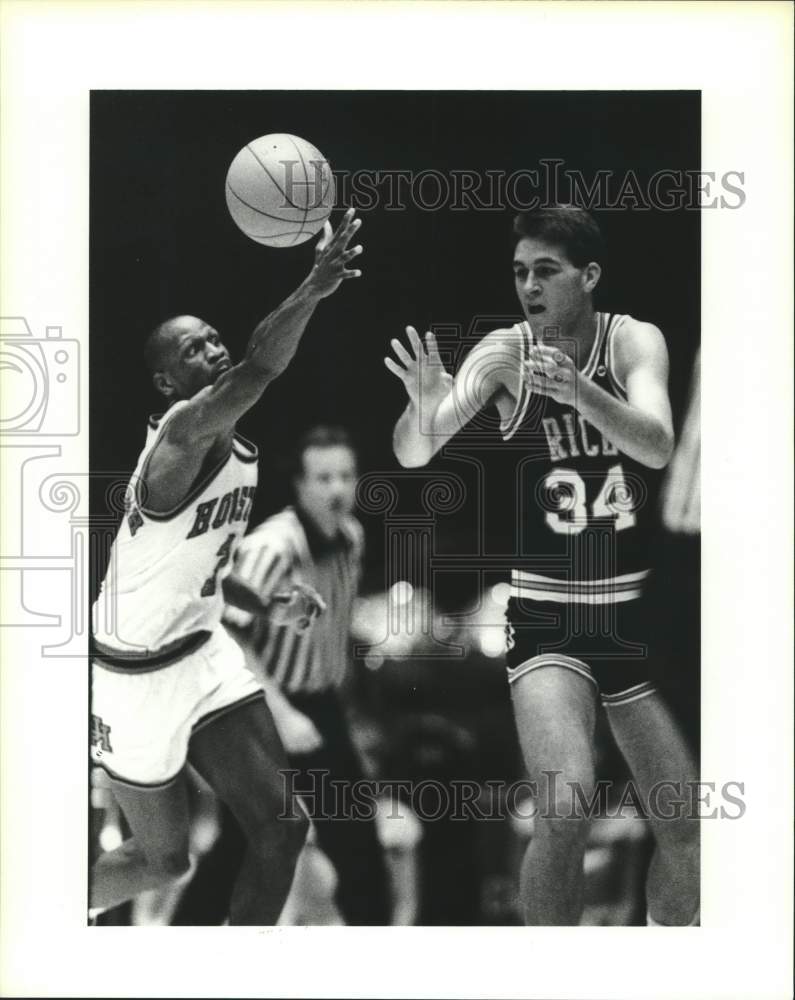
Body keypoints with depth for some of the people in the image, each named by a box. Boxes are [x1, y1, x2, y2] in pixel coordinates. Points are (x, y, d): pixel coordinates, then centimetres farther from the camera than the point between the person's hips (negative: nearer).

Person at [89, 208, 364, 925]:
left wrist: (262, 606, 12)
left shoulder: (241, 453, 5)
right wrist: (314, 288, -59)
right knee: (163, 858, 8)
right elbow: (257, 373, -46)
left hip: (204, 651, 8)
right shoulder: (181, 435, -24)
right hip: (139, 672, -8)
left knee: (281, 829, 1)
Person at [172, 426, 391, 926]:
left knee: (358, 845, 6)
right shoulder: (271, 548, -23)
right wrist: (281, 714, -30)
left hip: (320, 710, 7)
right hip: (261, 709, -6)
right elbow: (227, 639, -28)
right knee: (246, 846, -1)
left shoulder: (352, 537, 1)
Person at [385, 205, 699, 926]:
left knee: (684, 828, 8)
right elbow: (413, 455, -14)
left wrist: (576, 388, -39)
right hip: (544, 616, -2)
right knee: (565, 813, -22)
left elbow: (659, 447, -23)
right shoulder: (508, 352, -6)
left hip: (635, 613, 2)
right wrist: (424, 408, -36)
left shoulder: (634, 341, -5)